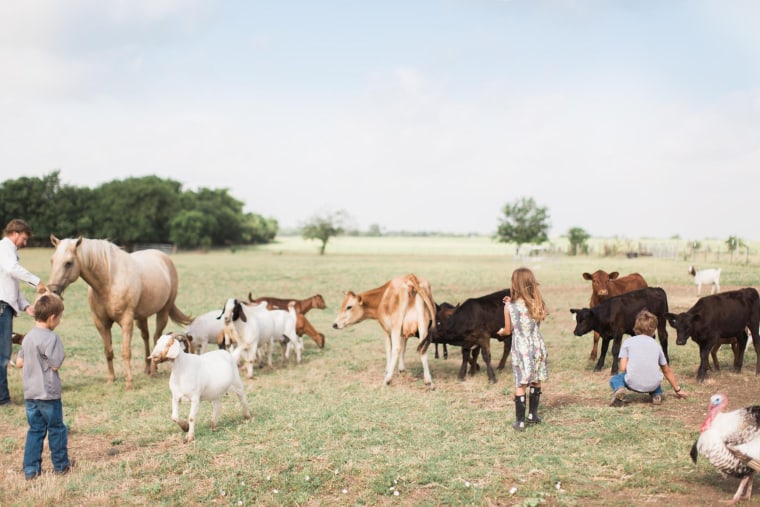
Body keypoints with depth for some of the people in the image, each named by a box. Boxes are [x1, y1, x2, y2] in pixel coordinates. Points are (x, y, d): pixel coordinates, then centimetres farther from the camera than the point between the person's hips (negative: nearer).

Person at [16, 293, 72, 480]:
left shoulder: (28, 337, 7)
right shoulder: (51, 338, -18)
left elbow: (19, 362, 11)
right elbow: (55, 365, -17)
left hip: (30, 393, 7)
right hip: (48, 393, -7)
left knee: (35, 430, 12)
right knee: (56, 429, 8)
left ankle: (30, 469, 11)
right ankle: (61, 465, 19)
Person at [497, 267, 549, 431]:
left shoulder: (510, 307, -10)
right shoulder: (537, 304, -4)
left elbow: (508, 330, 0)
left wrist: (501, 331, 26)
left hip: (520, 350, -2)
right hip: (538, 348, 2)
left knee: (520, 385, 3)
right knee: (536, 382, 18)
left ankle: (520, 421, 5)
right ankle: (533, 414, 26)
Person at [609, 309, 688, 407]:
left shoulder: (628, 342, 10)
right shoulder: (656, 345, 19)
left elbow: (623, 368, 3)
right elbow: (667, 371, 28)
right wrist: (678, 389, 40)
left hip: (633, 383, -4)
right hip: (652, 385, 4)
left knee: (615, 379, 25)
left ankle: (619, 390, -10)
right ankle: (657, 394, 8)